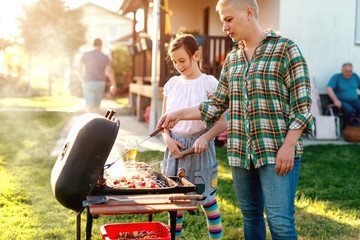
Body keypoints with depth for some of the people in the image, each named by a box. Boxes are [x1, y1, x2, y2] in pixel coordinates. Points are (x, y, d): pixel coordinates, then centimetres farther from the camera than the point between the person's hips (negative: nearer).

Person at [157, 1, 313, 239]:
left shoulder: (285, 49, -4)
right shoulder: (232, 59, 15)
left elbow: (302, 104, -8)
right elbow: (217, 104, 18)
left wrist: (288, 146, -16)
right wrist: (179, 114, 10)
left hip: (276, 153, -6)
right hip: (240, 152, 6)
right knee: (250, 215, 14)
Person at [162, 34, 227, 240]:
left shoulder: (209, 83, -6)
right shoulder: (172, 84, 8)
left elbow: (221, 123, -8)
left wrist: (204, 138, -25)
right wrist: (168, 138, -5)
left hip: (199, 147, -4)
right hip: (175, 146, 4)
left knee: (207, 198, 1)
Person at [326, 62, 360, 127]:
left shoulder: (355, 76, 13)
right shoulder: (336, 77, -1)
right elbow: (328, 88, -13)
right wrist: (336, 100, -24)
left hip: (354, 101, 4)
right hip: (342, 101, -4)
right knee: (349, 110, -33)